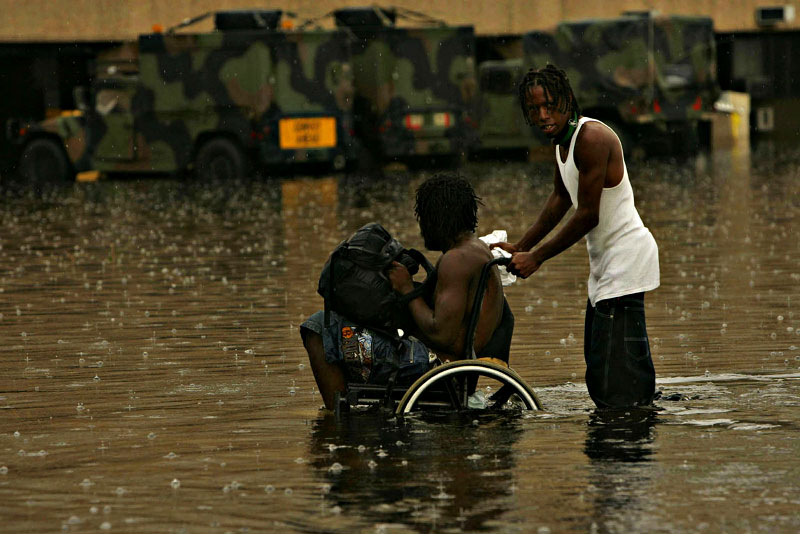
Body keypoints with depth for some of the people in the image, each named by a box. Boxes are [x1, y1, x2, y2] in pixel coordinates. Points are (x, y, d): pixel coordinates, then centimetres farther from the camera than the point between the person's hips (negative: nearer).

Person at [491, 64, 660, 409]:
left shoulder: (591, 137, -20)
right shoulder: (562, 139, 11)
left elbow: (588, 215, -20)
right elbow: (560, 199, 25)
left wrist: (536, 258, -12)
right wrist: (521, 247, 18)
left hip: (626, 255, -11)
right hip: (606, 262, 11)